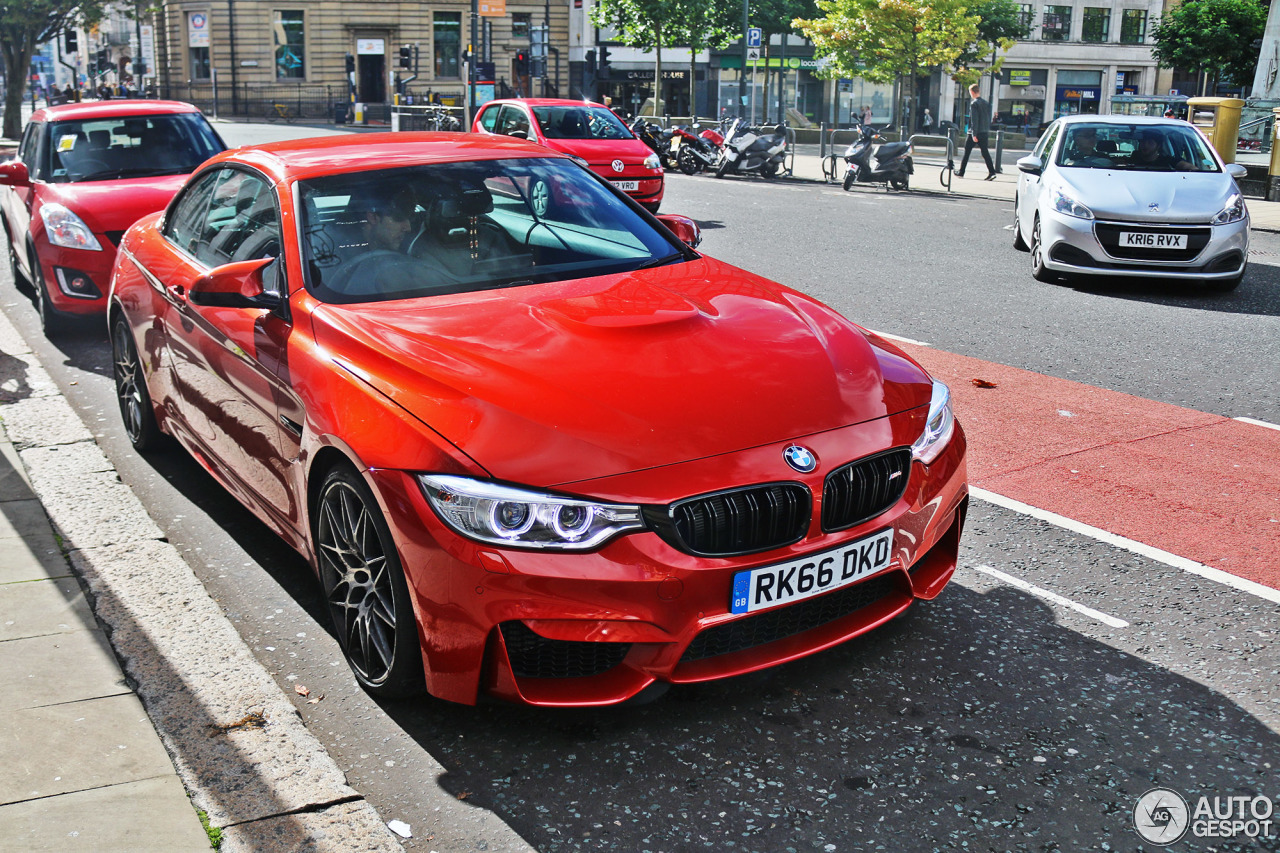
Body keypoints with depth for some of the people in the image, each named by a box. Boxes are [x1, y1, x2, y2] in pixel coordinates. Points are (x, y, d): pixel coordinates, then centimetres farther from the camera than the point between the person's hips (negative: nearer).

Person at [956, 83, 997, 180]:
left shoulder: (974, 103, -12)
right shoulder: (986, 102, 12)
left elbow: (974, 120, -17)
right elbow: (989, 118, 14)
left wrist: (974, 134, -18)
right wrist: (987, 130, 19)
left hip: (975, 132, -7)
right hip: (984, 132, 7)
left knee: (966, 152, 6)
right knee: (985, 152, 4)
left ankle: (961, 172, 14)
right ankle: (992, 172, -8)